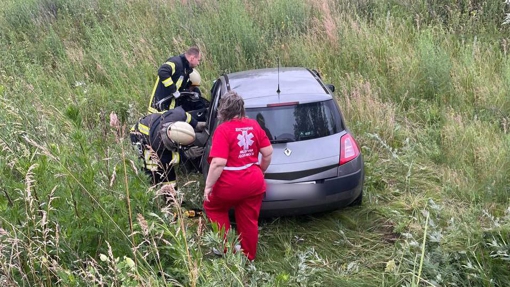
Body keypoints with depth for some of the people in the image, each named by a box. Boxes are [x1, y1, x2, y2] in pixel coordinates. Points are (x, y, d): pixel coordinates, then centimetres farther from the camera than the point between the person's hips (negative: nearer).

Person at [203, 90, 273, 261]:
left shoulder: (223, 129, -16)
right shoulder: (253, 125, 2)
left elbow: (218, 163, -22)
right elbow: (268, 153, 5)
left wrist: (208, 186, -13)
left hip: (231, 184, -5)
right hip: (254, 182, 5)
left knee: (212, 207, 23)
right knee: (249, 221, 18)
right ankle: (249, 257, 31)